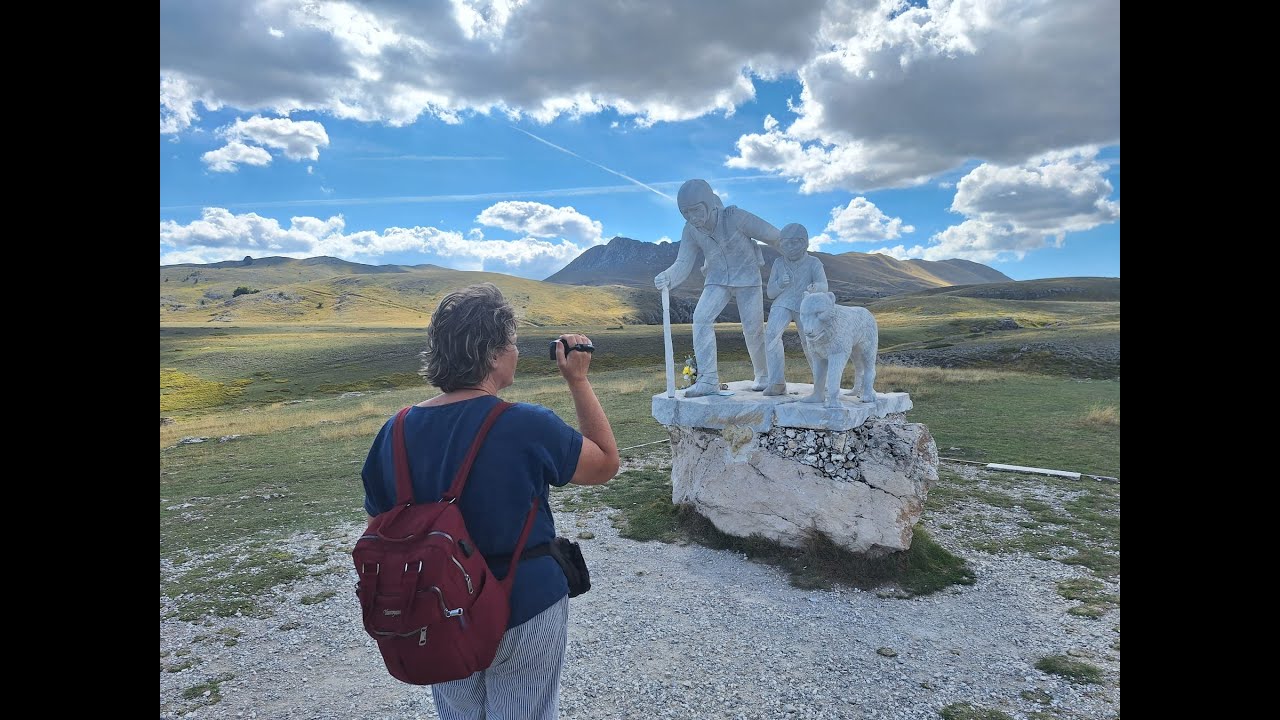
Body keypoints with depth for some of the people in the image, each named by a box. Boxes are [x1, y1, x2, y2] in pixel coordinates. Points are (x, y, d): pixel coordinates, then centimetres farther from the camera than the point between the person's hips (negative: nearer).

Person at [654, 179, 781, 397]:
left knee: (753, 329, -2)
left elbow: (774, 236, -14)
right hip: (717, 280, 3)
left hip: (746, 277, -3)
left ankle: (764, 375, 25)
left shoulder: (735, 217, -24)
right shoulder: (691, 229, -12)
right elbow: (683, 264, -15)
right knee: (701, 318, -19)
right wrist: (667, 277, -38)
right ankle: (708, 380, -16)